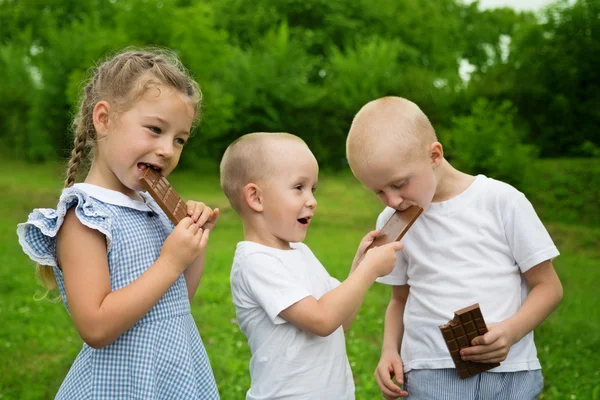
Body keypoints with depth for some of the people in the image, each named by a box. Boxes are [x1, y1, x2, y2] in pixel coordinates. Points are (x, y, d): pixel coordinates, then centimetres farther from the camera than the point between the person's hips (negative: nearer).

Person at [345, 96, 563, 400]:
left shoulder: (502, 201, -4)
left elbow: (548, 286, 1)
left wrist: (510, 331, -16)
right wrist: (390, 348, 1)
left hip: (509, 370, -2)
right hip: (430, 373, 2)